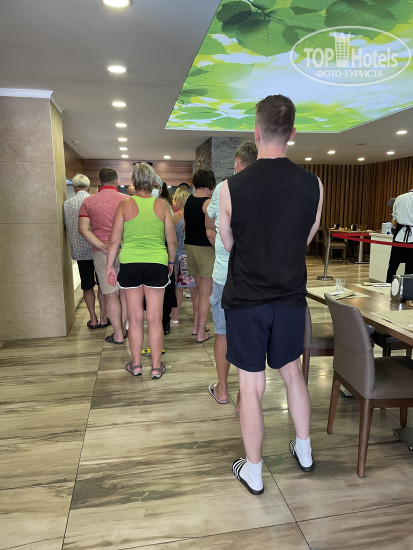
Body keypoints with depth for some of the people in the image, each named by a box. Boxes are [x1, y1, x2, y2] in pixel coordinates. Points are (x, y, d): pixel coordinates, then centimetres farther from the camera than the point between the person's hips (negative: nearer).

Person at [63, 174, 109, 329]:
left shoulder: (66, 204, 0)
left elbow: (65, 226, 10)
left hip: (80, 251, 1)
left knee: (87, 287, 12)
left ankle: (93, 320, 15)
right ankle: (103, 318, 15)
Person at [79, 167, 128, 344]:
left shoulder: (88, 202, 3)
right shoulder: (127, 200, 0)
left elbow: (83, 229, -7)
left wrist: (102, 245, -12)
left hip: (102, 253, 0)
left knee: (110, 295, 5)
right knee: (125, 292, 14)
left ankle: (118, 335, 11)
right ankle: (122, 329, 23)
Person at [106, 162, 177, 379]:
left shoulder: (125, 205, -2)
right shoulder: (162, 205, 0)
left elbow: (114, 240, -2)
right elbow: (172, 241, 3)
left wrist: (110, 266, 8)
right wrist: (171, 262, 19)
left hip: (130, 265, 0)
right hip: (157, 265, 0)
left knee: (135, 319, 10)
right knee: (155, 319, 7)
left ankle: (136, 365, 22)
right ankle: (156, 367, 17)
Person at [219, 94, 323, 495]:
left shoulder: (231, 187, -13)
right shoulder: (313, 186, -6)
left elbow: (228, 243, 1)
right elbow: (305, 241, 7)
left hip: (245, 300, -3)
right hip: (291, 298, 3)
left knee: (251, 387, 9)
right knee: (292, 373, 23)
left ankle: (253, 473, 27)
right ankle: (304, 451, 41)